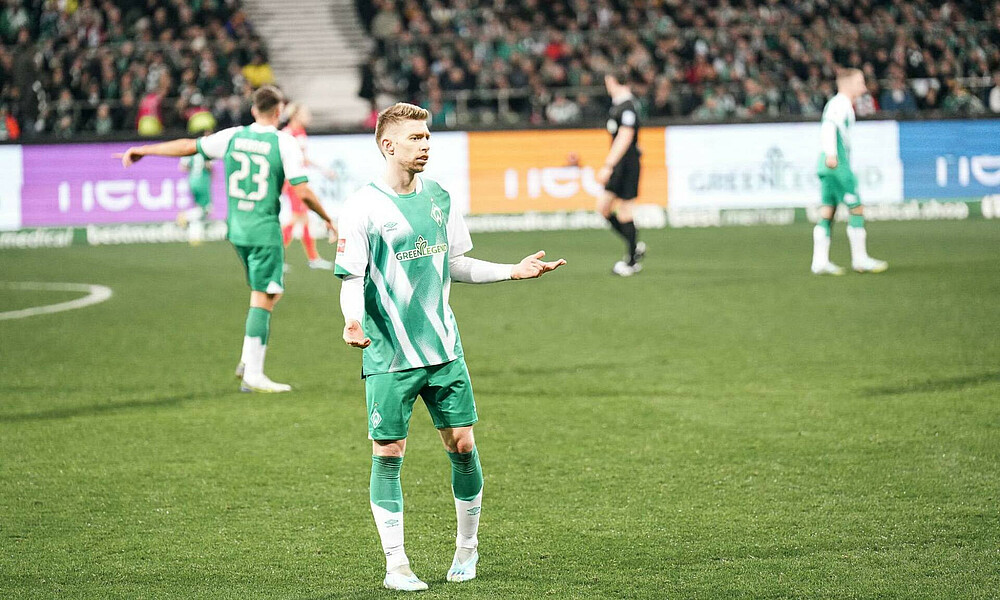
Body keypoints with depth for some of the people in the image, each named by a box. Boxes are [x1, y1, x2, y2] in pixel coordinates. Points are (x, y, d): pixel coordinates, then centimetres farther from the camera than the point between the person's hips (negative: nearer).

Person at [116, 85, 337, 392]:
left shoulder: (234, 136, 4)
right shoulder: (285, 143, -9)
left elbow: (188, 146, 10)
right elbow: (303, 192, -13)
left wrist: (141, 150, 20)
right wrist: (327, 219, 3)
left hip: (237, 229, 6)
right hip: (265, 230, -6)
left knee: (268, 293, 20)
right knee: (263, 300, -4)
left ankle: (249, 360, 16)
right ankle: (253, 374, -6)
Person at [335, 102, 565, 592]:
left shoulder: (438, 197, 8)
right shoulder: (364, 207, -9)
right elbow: (352, 279, -9)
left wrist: (513, 272, 12)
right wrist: (353, 321, -28)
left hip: (443, 348, 5)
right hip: (389, 354, -5)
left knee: (462, 443, 4)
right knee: (388, 454, -2)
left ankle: (467, 547, 23)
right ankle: (396, 565, 7)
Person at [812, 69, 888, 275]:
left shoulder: (836, 104, 22)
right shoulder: (841, 104, -8)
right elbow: (829, 125, -23)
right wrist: (831, 154, -33)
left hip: (828, 167, 10)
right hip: (838, 165, -10)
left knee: (827, 212, 5)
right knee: (856, 209, -4)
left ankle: (820, 261, 1)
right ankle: (860, 260, -1)